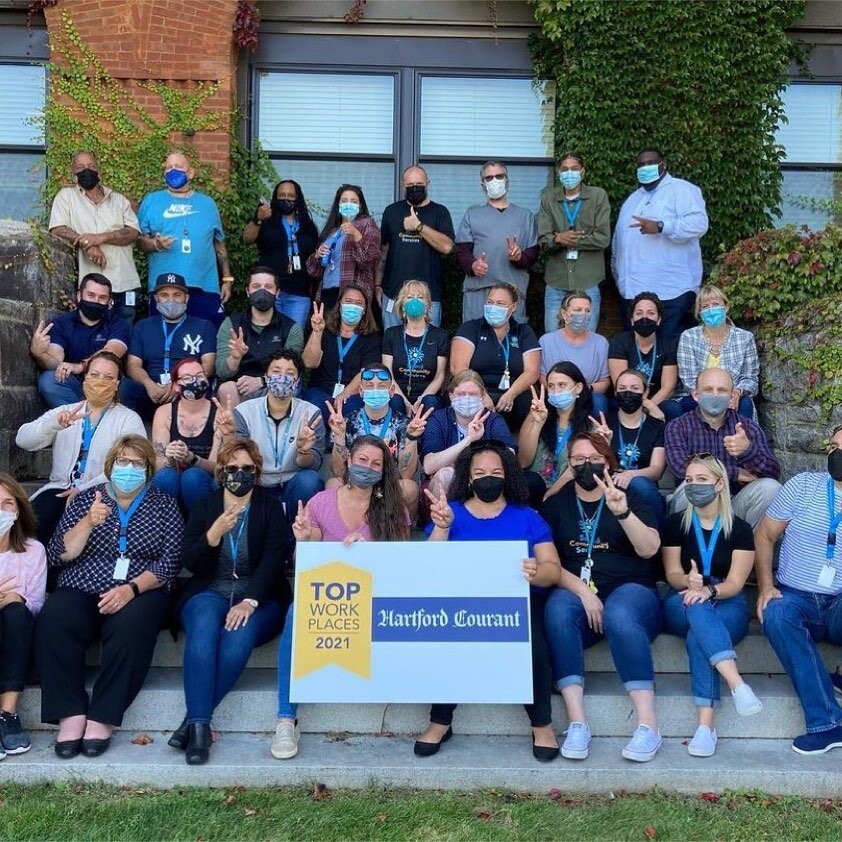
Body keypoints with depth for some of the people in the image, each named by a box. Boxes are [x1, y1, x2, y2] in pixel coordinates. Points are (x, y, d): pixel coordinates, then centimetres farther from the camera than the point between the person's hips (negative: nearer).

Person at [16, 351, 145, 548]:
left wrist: (85, 489, -20)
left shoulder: (130, 419, 7)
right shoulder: (63, 412, 18)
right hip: (60, 488, 3)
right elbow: (22, 440, 3)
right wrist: (54, 425, -18)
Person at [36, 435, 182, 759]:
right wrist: (88, 522, -10)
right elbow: (57, 555, 5)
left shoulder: (164, 505, 11)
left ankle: (102, 718, -25)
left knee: (131, 629, -34)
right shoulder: (85, 499, 14)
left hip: (139, 593, -1)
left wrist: (131, 588, -16)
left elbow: (170, 562, 0)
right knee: (52, 623, -30)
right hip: (80, 590, 2)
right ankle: (71, 715, -23)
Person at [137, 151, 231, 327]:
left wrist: (227, 279, 11)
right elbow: (140, 241, 5)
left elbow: (219, 244, 16)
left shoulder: (207, 203, 14)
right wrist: (155, 244, -16)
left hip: (205, 288, 1)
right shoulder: (151, 201, 9)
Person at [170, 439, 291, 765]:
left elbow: (274, 558, -8)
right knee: (203, 631, -32)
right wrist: (214, 534, -18)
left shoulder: (271, 508, 6)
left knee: (239, 636, -33)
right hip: (210, 591, 1)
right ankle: (199, 725, -34)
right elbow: (191, 563, 1)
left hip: (259, 596, -1)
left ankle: (195, 720, -25)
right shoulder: (204, 508, 10)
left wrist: (250, 601, -23)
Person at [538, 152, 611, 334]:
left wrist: (562, 239, -10)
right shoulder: (549, 198, 7)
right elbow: (543, 240, 1)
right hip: (556, 283, 2)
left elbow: (603, 239, -7)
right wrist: (558, 239, -22)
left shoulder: (598, 196, 2)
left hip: (588, 283, -1)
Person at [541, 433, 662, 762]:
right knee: (557, 609, -34)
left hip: (629, 590, -1)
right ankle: (576, 722, -36)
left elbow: (649, 549, -5)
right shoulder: (556, 503, 15)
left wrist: (622, 512, -22)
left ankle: (648, 724, -35)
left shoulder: (629, 498, 12)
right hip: (574, 591, 1)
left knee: (620, 615, -36)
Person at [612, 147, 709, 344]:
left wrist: (661, 226, -26)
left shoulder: (681, 190, -1)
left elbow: (698, 223, -16)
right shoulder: (633, 199, 23)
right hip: (633, 291, 8)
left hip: (672, 290, -7)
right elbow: (619, 237, 28)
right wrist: (617, 271, 18)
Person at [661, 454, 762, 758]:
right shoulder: (676, 524, 8)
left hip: (727, 606, -1)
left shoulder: (739, 529, 3)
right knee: (696, 606, -38)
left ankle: (706, 725, -45)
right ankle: (737, 684, -53)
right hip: (681, 606, 1)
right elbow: (672, 574, 2)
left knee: (698, 637, -36)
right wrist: (689, 581, -24)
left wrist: (709, 590, -29)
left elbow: (735, 582, -6)